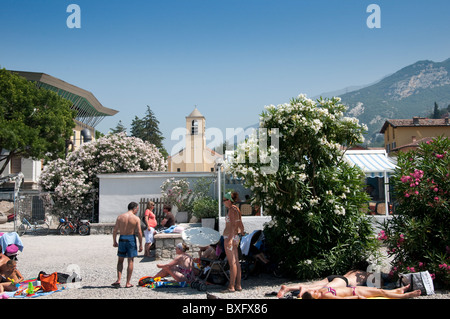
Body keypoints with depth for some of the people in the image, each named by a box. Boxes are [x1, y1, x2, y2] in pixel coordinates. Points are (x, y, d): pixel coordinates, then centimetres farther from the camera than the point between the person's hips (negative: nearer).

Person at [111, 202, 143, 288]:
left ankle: (118, 280, 1)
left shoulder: (120, 217, 2)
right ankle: (128, 283, 9)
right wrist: (140, 244, -1)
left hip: (122, 239, 2)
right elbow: (139, 232, -8)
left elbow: (115, 231, 1)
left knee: (120, 260, 14)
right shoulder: (136, 218, -6)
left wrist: (114, 241, 13)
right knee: (130, 261, 7)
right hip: (131, 239, -2)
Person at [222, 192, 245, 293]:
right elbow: (241, 225, 21)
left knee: (232, 263, -7)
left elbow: (233, 225, -21)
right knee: (236, 262, 10)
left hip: (230, 237, -10)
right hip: (235, 238, 10)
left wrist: (230, 239, -26)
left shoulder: (232, 210, -13)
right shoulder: (236, 209, 16)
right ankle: (238, 285, 14)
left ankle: (231, 286, -5)